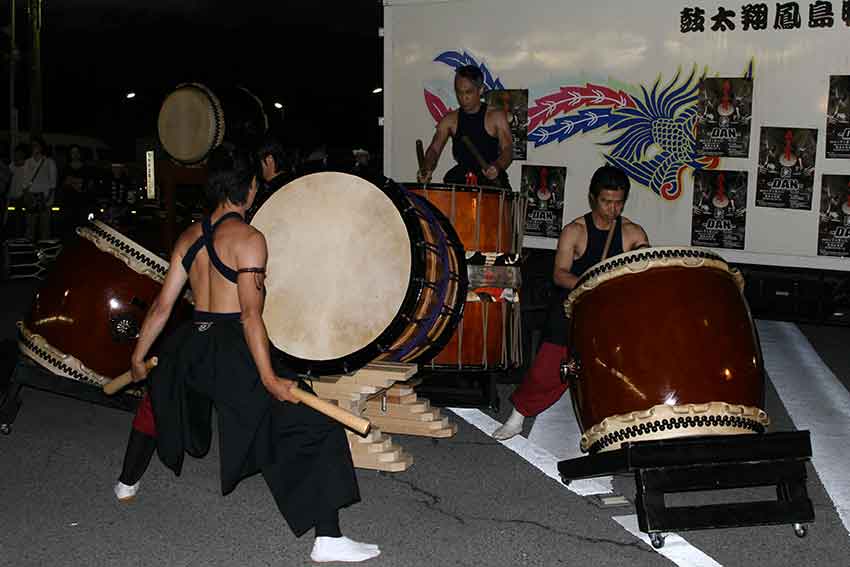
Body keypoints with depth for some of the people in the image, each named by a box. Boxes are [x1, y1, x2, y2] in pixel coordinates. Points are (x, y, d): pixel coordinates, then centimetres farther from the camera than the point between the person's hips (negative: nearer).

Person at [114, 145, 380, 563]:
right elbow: (251, 314, -20)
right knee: (313, 425, -5)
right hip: (232, 352, -7)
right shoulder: (248, 238, -11)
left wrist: (138, 357, 20)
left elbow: (162, 305, 11)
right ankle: (327, 540, -13)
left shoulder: (189, 238, 10)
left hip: (188, 347, 8)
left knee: (159, 389, 40)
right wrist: (268, 377, -22)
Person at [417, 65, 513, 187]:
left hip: (491, 180, -3)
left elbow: (507, 149, -10)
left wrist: (497, 166, -32)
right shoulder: (450, 120, 7)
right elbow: (434, 149, -1)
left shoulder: (496, 117, -2)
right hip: (460, 180, 3)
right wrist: (427, 169, -23)